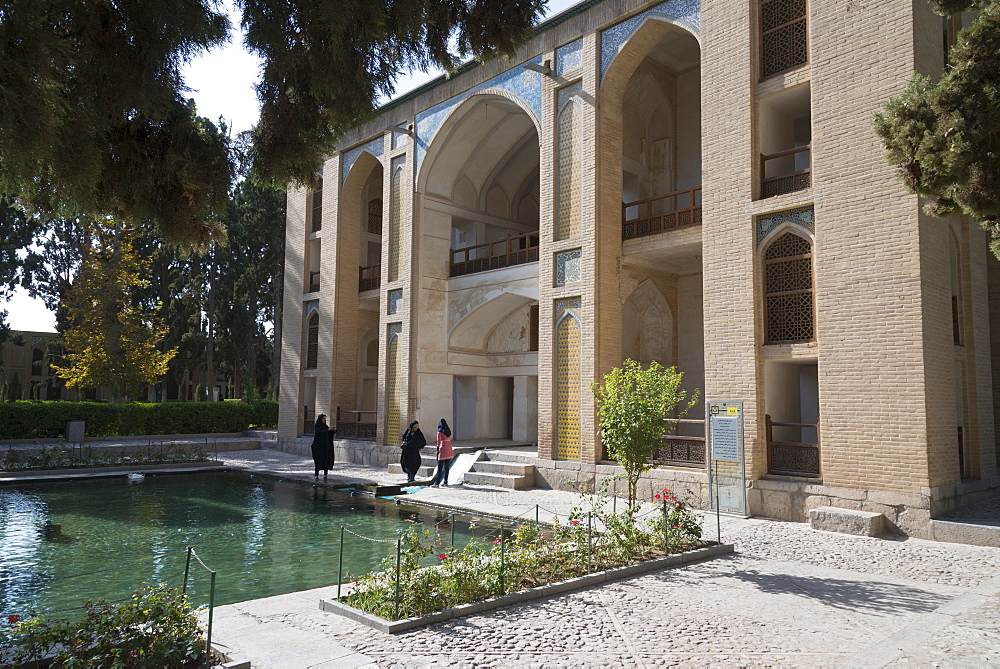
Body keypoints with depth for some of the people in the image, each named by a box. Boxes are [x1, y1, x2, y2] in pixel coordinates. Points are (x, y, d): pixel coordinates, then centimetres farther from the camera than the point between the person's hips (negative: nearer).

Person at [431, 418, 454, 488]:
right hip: (449, 450, 6)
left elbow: (439, 442, -8)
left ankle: (437, 483, -5)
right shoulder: (448, 431, 10)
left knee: (439, 468, -4)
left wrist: (437, 451, -3)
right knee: (446, 467, 12)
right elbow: (449, 440, 10)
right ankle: (445, 482, 16)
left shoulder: (440, 432, -7)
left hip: (443, 451, -6)